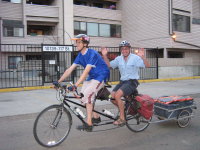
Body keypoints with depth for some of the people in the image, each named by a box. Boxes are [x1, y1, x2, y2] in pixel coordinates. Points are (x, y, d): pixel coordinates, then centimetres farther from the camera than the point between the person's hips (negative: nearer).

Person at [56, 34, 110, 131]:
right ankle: (96, 117, 14)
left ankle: (89, 124, -14)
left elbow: (86, 71, -33)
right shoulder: (80, 55, 2)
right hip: (91, 77, 8)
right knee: (82, 95, -3)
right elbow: (70, 69, -1)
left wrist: (75, 85, -39)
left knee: (87, 95, -23)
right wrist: (58, 81, -7)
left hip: (101, 76, -8)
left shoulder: (92, 54, -23)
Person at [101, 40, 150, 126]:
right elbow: (109, 65, 12)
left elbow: (147, 65, -17)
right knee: (112, 96, -11)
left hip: (132, 82, -6)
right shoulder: (119, 59, 9)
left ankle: (122, 119, -14)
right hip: (122, 81, 6)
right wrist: (105, 55, -3)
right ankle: (123, 109, 16)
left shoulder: (135, 58, -8)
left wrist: (142, 57, -36)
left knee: (117, 95, -25)